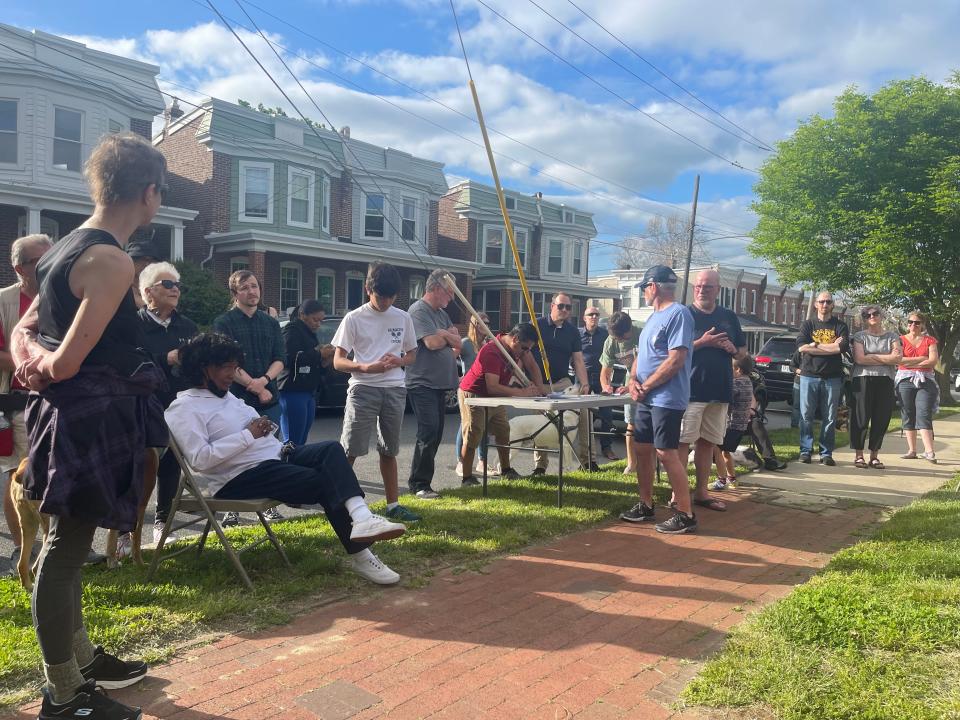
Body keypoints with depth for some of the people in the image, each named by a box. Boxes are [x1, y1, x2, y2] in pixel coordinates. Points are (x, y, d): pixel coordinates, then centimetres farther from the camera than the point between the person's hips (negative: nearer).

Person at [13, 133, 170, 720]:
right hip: (92, 418, -10)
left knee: (68, 544, 19)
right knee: (66, 548, 1)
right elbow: (66, 365, -23)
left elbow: (23, 330, 17)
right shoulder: (112, 260, -18)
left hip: (76, 414, 10)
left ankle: (80, 657, 36)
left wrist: (31, 360, 0)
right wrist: (43, 366, -3)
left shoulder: (70, 247, 13)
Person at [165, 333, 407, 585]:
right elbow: (200, 459, -20)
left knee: (331, 448, -18)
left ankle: (361, 517, -33)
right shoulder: (184, 408, -7)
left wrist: (264, 428, 4)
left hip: (276, 456, 8)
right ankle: (360, 556, -19)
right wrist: (248, 435, -16)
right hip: (241, 477, -8)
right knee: (324, 483, -21)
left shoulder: (226, 395, 21)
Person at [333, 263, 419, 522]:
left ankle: (393, 504, 24)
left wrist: (398, 361, -8)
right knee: (350, 450, -7)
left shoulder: (403, 318, 8)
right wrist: (366, 367, -23)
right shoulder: (354, 318, -2)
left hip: (395, 390, 4)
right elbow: (338, 361, -4)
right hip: (363, 389, -3)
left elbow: (412, 354, 17)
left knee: (389, 450, 13)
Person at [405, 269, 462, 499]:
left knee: (435, 434, 9)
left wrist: (443, 334, -7)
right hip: (422, 383, -9)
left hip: (439, 383, 9)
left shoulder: (442, 313, 20)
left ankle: (422, 481, 16)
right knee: (428, 432, -13)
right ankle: (419, 484, -5)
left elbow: (458, 342, 13)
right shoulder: (419, 310, -9)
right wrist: (449, 336, 2)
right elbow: (432, 342, -19)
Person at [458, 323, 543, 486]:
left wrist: (536, 388, -7)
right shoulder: (492, 352, -32)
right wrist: (521, 393, -34)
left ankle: (506, 470, 26)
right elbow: (492, 387, -37)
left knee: (503, 432, 11)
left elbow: (532, 365, 9)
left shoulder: (518, 346, -5)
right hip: (474, 395, -9)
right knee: (472, 438, -8)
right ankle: (466, 478, -1)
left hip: (495, 397, 9)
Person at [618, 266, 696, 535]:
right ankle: (646, 505, 24)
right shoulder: (653, 317, 18)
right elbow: (640, 355, 20)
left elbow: (676, 360, -20)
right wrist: (633, 380, 0)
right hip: (646, 399, 9)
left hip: (667, 399, -9)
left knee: (666, 453, -8)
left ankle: (686, 515, 0)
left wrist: (645, 386, -13)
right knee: (642, 450, 12)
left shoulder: (678, 314, -13)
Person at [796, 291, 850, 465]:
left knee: (830, 418, 3)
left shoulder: (840, 326, 9)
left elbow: (843, 348, -9)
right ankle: (806, 450, 6)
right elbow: (801, 346, -7)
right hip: (809, 376, 0)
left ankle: (826, 453, 8)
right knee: (806, 416, -1)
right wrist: (831, 347, -8)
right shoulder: (807, 325, 10)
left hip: (832, 377, 0)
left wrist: (815, 345, -8)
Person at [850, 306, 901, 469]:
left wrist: (871, 356, -6)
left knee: (881, 420, 2)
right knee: (861, 419, -3)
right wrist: (886, 360, -5)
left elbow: (898, 357, -4)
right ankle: (859, 455, 5)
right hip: (863, 380, -2)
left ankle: (874, 456, 12)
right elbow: (859, 359, -9)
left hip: (885, 382, 2)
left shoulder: (892, 337, 13)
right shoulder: (859, 336, 6)